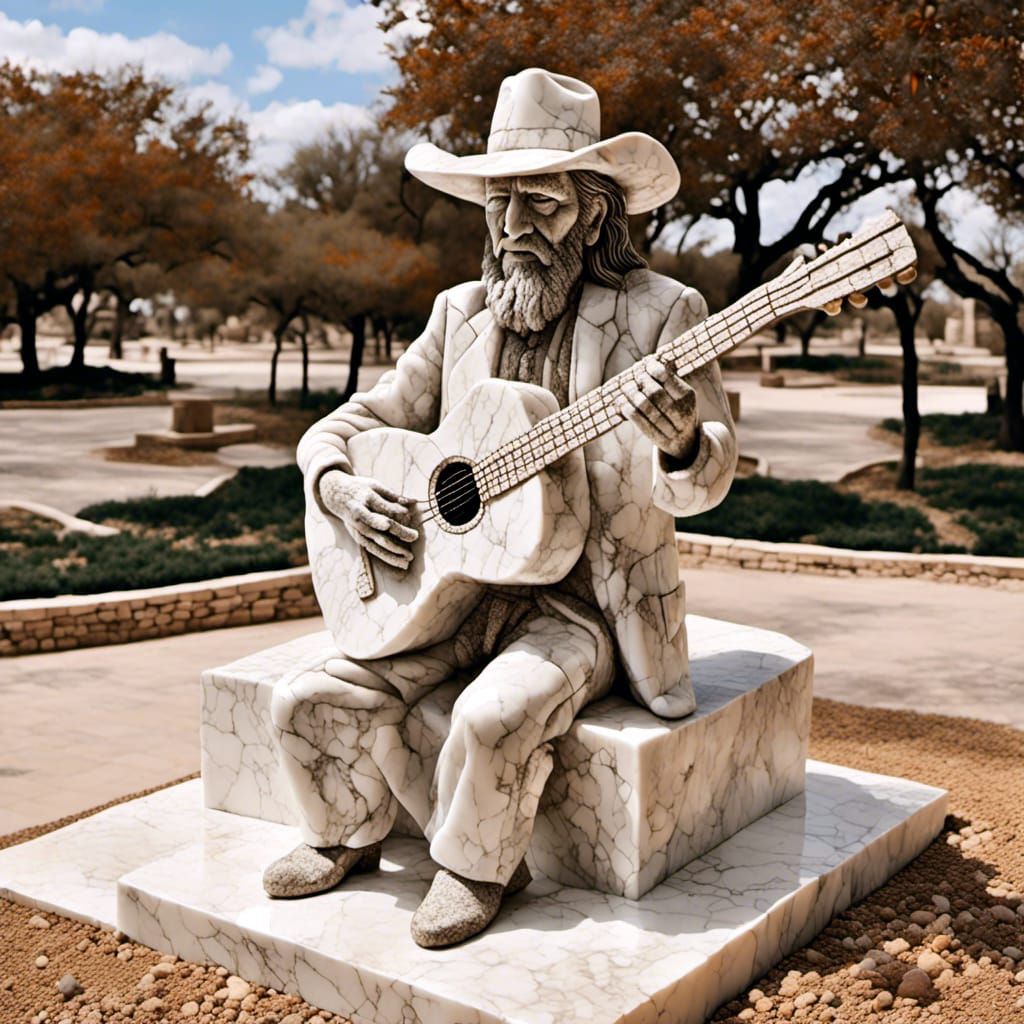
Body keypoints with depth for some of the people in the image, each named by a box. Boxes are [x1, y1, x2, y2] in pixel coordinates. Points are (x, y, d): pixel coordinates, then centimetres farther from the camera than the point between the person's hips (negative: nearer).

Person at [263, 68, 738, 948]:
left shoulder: (656, 312, -7)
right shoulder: (462, 315, 7)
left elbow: (704, 480, -12)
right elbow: (346, 425, 12)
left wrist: (682, 442, -36)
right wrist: (339, 487, -11)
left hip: (586, 601, -4)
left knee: (493, 714, -31)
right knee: (311, 700, -10)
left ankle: (476, 865, 0)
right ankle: (347, 835, 20)